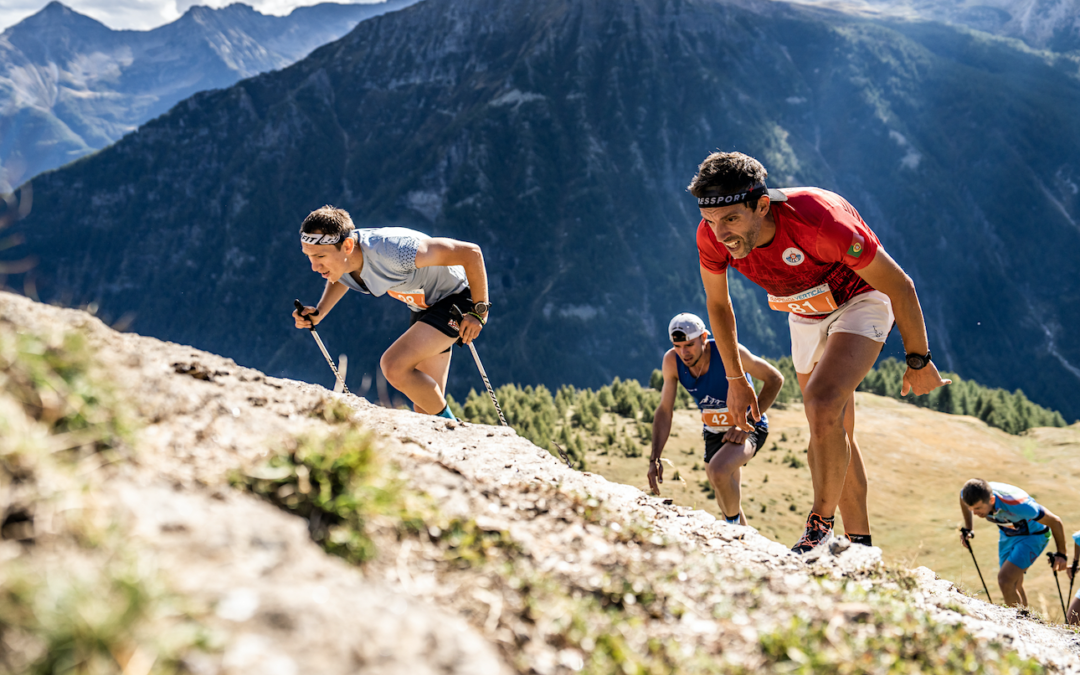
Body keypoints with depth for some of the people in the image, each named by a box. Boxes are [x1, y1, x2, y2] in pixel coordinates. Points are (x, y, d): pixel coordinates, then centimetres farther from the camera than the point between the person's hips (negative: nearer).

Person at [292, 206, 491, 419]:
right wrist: (319, 313, -4)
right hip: (423, 307, 8)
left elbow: (471, 253, -30)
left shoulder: (391, 250, -37)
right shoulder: (335, 258, -14)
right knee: (425, 403, 10)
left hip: (456, 298, -8)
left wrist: (478, 312, -21)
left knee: (393, 366, -25)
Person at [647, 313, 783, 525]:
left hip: (748, 428, -6)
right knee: (728, 499, 16)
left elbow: (775, 379, -18)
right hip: (714, 432, 6)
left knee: (719, 470, -33)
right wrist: (654, 459, -14)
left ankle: (734, 523, -9)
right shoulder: (672, 361, -14)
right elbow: (664, 412, -6)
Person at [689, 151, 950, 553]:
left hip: (859, 301, -6)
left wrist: (919, 362, -14)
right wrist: (736, 380, 4)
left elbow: (899, 285, -25)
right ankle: (860, 546, 25)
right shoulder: (712, 237, -24)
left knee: (822, 403, -29)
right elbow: (717, 304, -2)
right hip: (806, 316, 6)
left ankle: (821, 526, -14)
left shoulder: (819, 220, -39)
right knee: (834, 436, 12)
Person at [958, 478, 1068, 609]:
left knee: (1005, 579, -21)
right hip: (1007, 534, 6)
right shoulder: (975, 496, -27)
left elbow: (1055, 522, -26)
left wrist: (1061, 554, -16)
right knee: (1014, 586, 16)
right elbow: (964, 497, 2)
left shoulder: (1018, 505, -42)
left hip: (1032, 536, -6)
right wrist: (967, 529, 4)